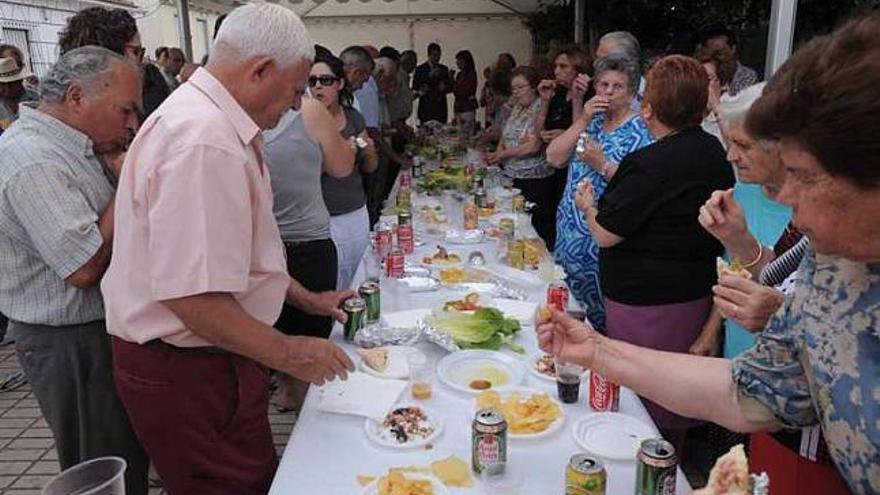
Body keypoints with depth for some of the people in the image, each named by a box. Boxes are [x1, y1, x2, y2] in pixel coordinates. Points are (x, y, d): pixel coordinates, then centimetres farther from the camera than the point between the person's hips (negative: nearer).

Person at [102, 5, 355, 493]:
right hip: (186, 373, -10)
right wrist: (287, 353, -19)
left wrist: (304, 298, 17)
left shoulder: (212, 122, 10)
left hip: (209, 358, 10)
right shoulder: (202, 142, -26)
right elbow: (191, 296, -30)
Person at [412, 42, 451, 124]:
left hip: (441, 108, 3)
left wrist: (444, 88, -6)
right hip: (426, 108, -3)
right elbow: (414, 89, -3)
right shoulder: (420, 69, 2)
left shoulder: (444, 69, 14)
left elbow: (450, 87, 18)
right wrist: (429, 76, -14)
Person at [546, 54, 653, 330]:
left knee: (598, 315, 2)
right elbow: (554, 158, 0)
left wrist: (603, 164, -23)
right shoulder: (591, 122, 12)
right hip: (570, 233, 6)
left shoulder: (640, 131, -7)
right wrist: (583, 120, -6)